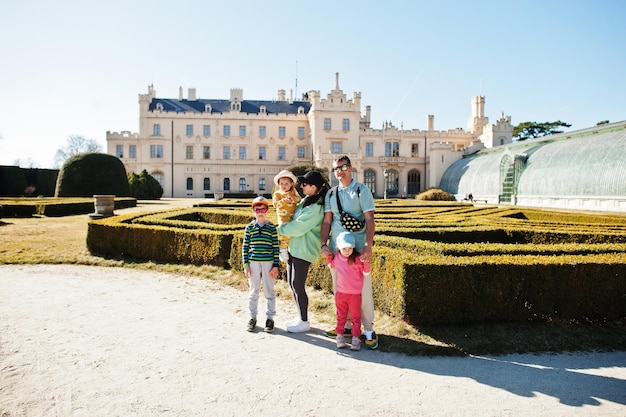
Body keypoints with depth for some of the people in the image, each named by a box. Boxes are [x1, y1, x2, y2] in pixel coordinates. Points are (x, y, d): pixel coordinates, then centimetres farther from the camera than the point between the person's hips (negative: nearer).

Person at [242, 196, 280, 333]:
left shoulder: (272, 227, 0)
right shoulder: (249, 227, 4)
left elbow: (276, 247, 0)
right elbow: (245, 246, 5)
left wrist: (276, 265, -4)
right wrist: (245, 265, 1)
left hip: (268, 263, -1)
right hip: (253, 263, 1)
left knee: (269, 292, 6)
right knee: (253, 291, 10)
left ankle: (270, 318, 17)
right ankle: (252, 317, 22)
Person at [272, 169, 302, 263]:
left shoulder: (293, 191, 11)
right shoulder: (277, 193, 4)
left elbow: (299, 199, -2)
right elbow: (275, 203, -10)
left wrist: (292, 198, -19)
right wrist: (284, 200, -20)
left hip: (294, 216, 4)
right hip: (283, 217, -4)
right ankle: (282, 249, -12)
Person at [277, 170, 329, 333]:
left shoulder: (316, 208, -21)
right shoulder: (306, 200, 8)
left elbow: (297, 228, -21)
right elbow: (295, 220, 22)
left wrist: (280, 229, -8)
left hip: (304, 250, -10)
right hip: (294, 246, 10)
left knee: (298, 285, -3)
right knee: (292, 282, 15)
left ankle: (304, 322, 13)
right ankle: (300, 316, 30)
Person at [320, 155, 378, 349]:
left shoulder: (361, 190, -2)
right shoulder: (331, 193, 10)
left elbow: (369, 219, -9)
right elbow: (327, 221, 9)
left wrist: (368, 246, -19)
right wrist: (323, 244, -3)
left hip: (358, 247, -4)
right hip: (335, 248, 5)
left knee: (363, 288, -1)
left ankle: (368, 329, 10)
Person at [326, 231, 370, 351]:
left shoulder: (357, 259, -13)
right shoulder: (336, 257, -1)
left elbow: (366, 273, -8)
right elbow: (331, 266, 22)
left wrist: (366, 262, -23)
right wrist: (328, 256, 8)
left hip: (355, 294, -3)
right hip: (340, 293, 4)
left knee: (355, 317, 7)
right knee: (341, 316, 15)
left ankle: (356, 339, 14)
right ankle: (339, 337, 25)